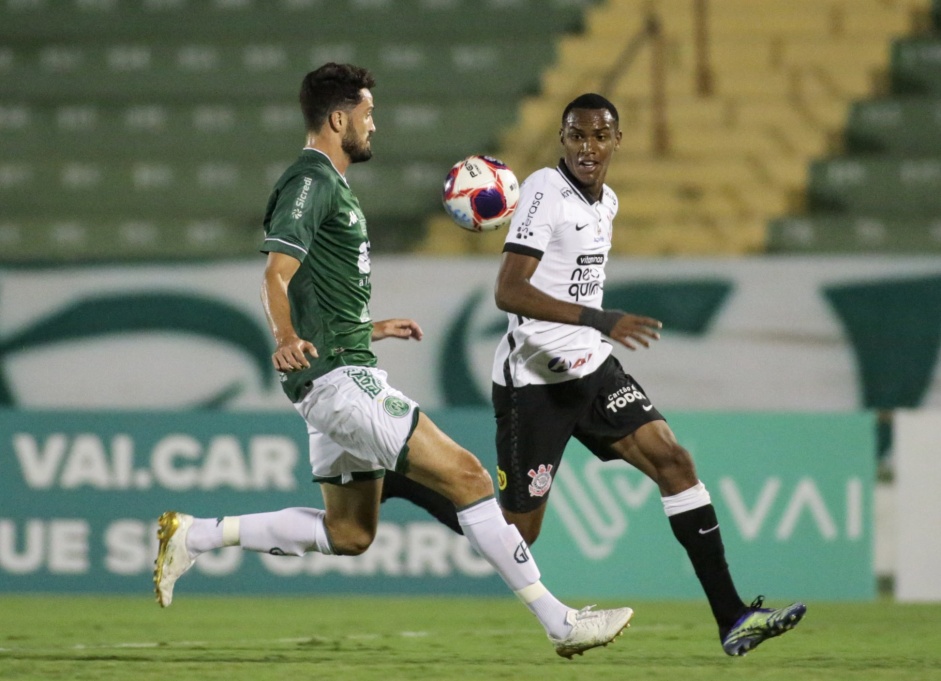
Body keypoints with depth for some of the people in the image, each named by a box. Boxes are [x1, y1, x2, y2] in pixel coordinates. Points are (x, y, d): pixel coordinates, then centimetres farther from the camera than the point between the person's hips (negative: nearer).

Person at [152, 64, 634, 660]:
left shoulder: (329, 186, 20)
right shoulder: (311, 182, -11)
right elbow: (276, 278, -23)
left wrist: (370, 329, 41)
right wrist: (287, 338, -41)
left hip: (345, 373, 11)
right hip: (339, 377, -11)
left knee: (348, 534, 13)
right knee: (465, 475, -14)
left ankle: (194, 536, 15)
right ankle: (559, 621, -14)